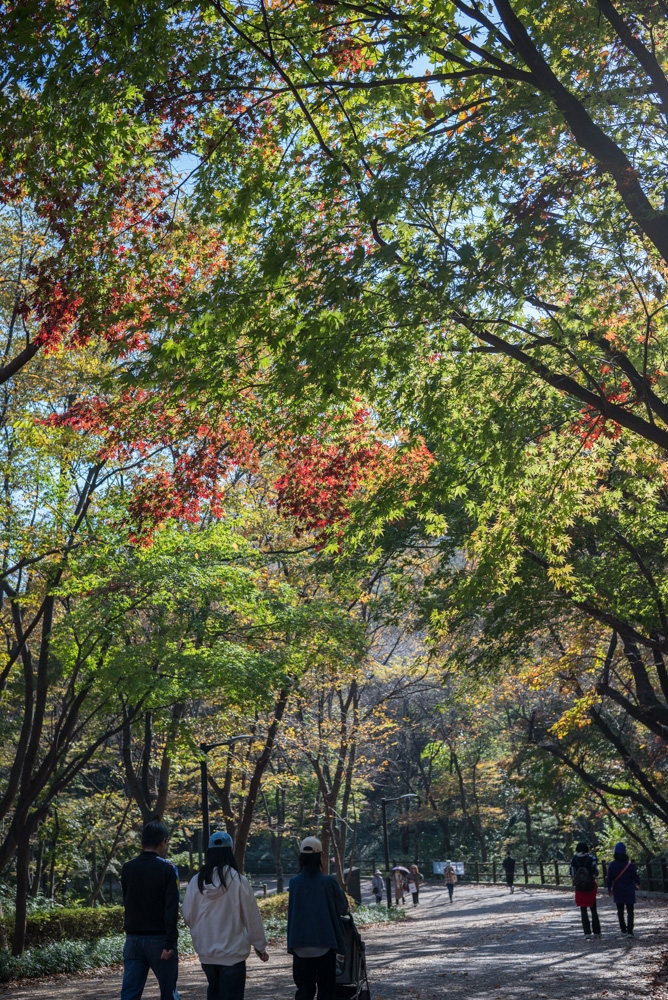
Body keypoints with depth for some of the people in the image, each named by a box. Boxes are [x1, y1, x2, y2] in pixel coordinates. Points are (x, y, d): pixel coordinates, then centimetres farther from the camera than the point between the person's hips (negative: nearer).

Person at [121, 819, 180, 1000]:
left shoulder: (127, 868, 5)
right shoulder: (167, 869, -10)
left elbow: (127, 903, 15)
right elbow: (171, 908, -17)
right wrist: (170, 943, -18)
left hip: (133, 939, 4)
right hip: (159, 940, -4)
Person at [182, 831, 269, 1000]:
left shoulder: (196, 881, -4)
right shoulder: (237, 880, -14)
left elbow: (188, 916, 4)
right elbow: (252, 917, -8)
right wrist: (260, 947, 4)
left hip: (206, 953, 4)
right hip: (232, 954, -4)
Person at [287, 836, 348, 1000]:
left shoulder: (294, 883, -4)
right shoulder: (329, 882, -10)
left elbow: (292, 912, 5)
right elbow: (343, 907, 4)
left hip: (300, 946, 2)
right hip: (325, 943, -2)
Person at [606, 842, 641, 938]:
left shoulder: (612, 865, -9)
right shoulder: (630, 865, -12)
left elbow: (609, 879, -4)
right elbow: (635, 877, -3)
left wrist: (609, 889, 11)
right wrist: (638, 884, 20)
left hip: (618, 893, 1)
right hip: (629, 893, -1)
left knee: (620, 912, 15)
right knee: (630, 911, 3)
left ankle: (623, 930, 18)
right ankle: (629, 931, -7)